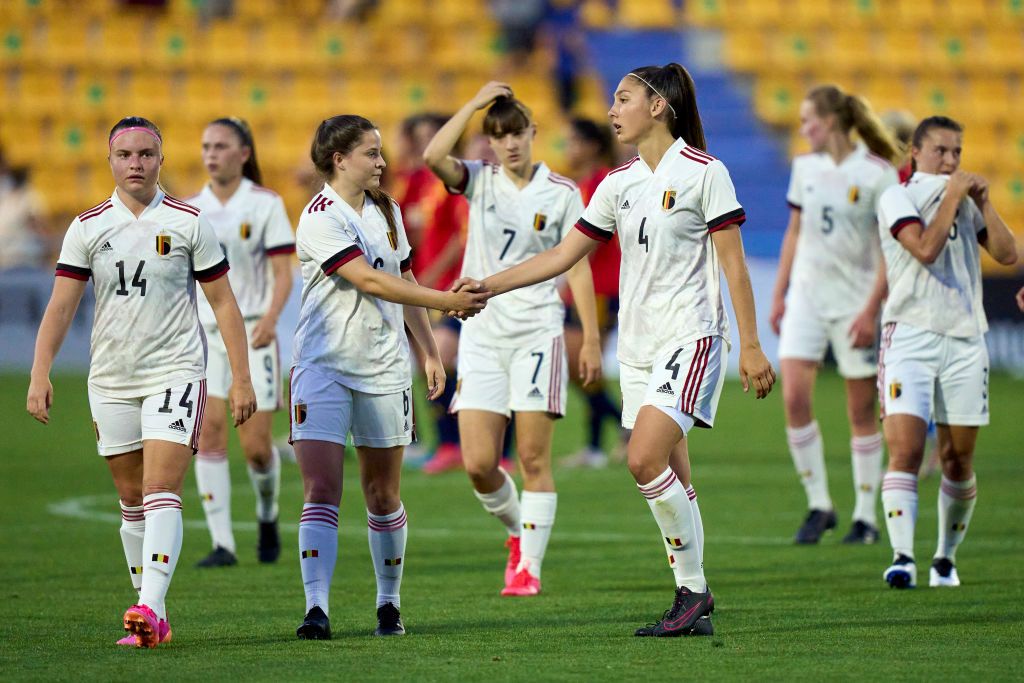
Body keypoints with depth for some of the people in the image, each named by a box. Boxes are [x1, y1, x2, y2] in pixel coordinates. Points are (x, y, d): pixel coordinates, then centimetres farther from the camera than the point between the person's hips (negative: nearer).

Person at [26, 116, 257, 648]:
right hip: (110, 380, 3)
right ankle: (152, 619, 16)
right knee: (131, 499, 8)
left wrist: (241, 379, -1)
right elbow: (61, 304, 1)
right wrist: (40, 375, -10)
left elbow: (223, 303, 3)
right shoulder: (88, 227, 4)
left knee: (161, 491, -16)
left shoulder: (188, 223, -1)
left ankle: (149, 606, -26)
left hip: (175, 373, -3)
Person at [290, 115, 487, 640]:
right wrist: (446, 301, -21)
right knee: (321, 490, -12)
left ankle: (389, 604, 19)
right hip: (324, 365, -5)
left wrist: (429, 352, 17)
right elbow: (371, 281, -20)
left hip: (384, 368, 5)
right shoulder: (320, 218, -12)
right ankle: (316, 608, -16)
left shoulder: (386, 211, 11)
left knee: (383, 494, 8)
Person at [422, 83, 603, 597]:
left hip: (537, 333, -2)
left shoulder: (561, 193, 1)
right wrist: (477, 101, -10)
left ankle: (530, 565, 2)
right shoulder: (480, 181, 5)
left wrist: (591, 338, -1)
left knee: (534, 459, -5)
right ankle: (517, 530, 23)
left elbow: (578, 266, 3)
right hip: (481, 336, 2)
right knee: (478, 464, -4)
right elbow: (433, 156, -14)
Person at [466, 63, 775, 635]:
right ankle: (693, 604, 10)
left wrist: (751, 346, -9)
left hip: (691, 335, -7)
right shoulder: (619, 184, 12)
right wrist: (489, 286, 8)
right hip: (638, 344, 7)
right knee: (670, 479, 5)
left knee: (645, 459, -20)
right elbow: (564, 255, 15)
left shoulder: (704, 173, -7)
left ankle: (695, 587, -10)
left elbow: (734, 265, -7)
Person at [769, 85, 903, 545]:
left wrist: (872, 309, -14)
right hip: (806, 293, 4)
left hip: (856, 298, -4)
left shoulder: (879, 173, -9)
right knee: (794, 397, -11)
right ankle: (818, 505, 1)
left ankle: (866, 516, 11)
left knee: (861, 411, 1)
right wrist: (779, 294, 13)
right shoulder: (805, 168, 8)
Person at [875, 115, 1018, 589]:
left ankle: (946, 558, 17)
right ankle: (902, 556, -22)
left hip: (965, 338, 5)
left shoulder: (966, 201, 17)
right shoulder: (897, 198, 0)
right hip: (911, 336, -5)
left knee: (958, 461, 5)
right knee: (905, 451, -17)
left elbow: (1007, 254, 7)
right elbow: (925, 248, -17)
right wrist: (952, 197, -9)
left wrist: (982, 202, -1)